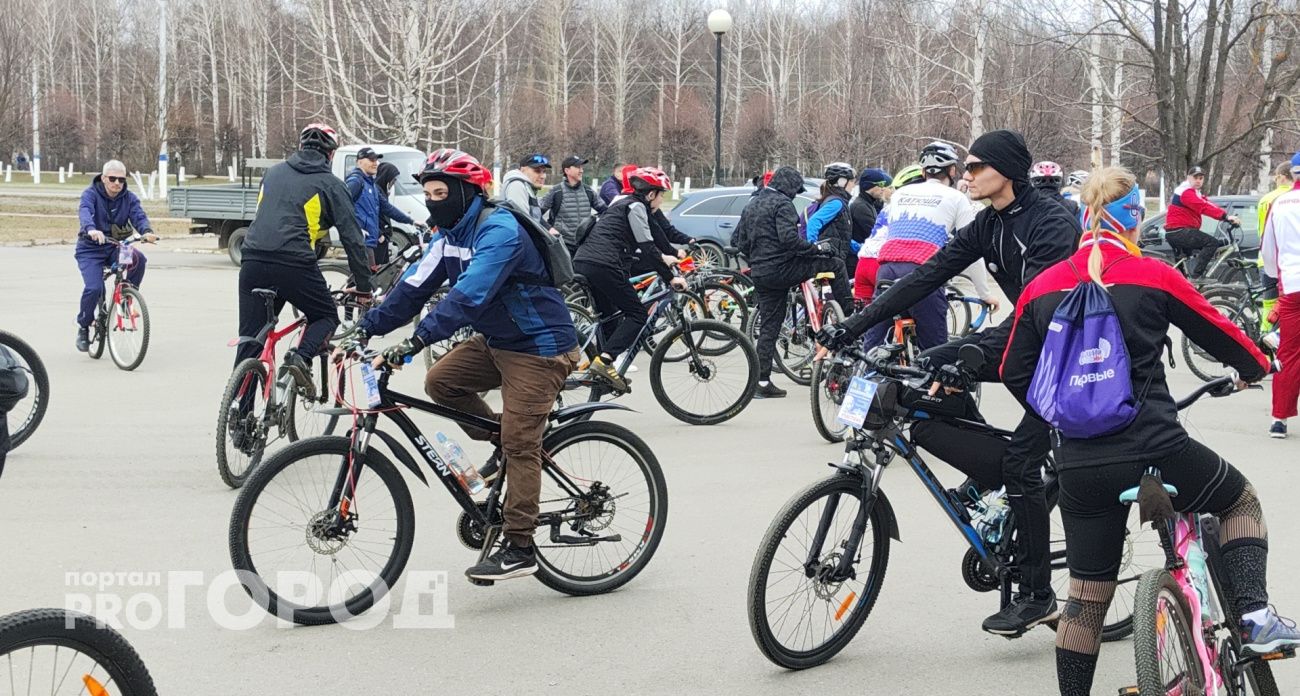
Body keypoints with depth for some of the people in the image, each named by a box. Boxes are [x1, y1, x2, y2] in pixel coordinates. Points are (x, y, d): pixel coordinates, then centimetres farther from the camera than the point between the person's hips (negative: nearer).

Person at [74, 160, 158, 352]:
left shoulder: (129, 198, 1)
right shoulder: (90, 194, -9)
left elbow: (139, 216, -15)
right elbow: (84, 212, -30)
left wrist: (147, 232, -40)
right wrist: (91, 229, -53)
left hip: (115, 248, 3)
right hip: (90, 250, -3)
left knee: (138, 259, -30)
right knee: (94, 288, -23)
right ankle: (83, 328, 2)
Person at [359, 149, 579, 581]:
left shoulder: (499, 232, -24)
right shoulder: (449, 236, 6)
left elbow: (468, 296, -35)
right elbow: (415, 288, 3)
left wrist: (417, 340, -42)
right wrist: (368, 326, -6)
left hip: (539, 348, -9)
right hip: (497, 341, 9)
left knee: (519, 445, -11)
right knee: (441, 382, -3)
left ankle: (519, 549, -6)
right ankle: (502, 441, 15)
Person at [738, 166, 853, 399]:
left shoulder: (751, 205, 18)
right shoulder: (782, 203, -9)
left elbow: (741, 242, 20)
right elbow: (789, 238, -23)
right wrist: (816, 249, -18)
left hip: (760, 274, 8)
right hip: (782, 268, -8)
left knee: (768, 327, 11)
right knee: (835, 263, 3)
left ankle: (762, 382, 9)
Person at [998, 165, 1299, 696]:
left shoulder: (1041, 288, 5)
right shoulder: (1153, 276, -5)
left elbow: (1015, 375, 11)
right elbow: (1217, 332, 8)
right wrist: (1255, 365, 29)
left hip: (1080, 468, 3)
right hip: (1156, 452, -3)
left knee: (1086, 596, 15)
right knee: (1242, 500, 24)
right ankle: (1254, 616, 7)